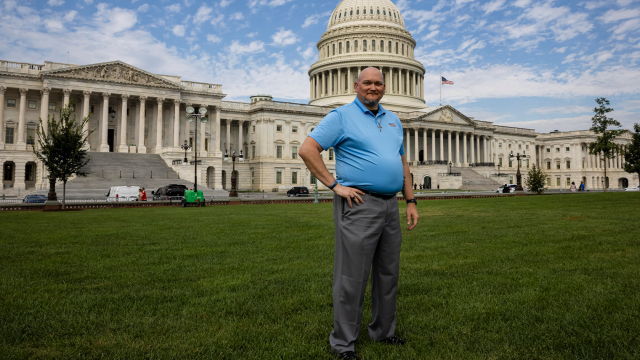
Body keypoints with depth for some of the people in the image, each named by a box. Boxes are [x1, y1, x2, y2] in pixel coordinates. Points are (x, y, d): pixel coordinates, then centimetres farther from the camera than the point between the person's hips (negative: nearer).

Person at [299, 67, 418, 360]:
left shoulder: (393, 120, 18)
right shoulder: (341, 116, -2)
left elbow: (403, 163, 22)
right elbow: (307, 149, -11)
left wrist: (411, 201, 15)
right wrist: (335, 185, -13)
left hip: (390, 205, 7)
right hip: (359, 205, -7)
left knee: (388, 273, 15)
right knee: (352, 277, -2)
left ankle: (383, 331, 32)